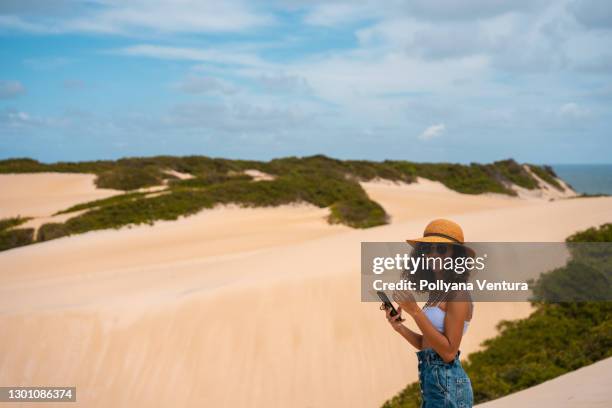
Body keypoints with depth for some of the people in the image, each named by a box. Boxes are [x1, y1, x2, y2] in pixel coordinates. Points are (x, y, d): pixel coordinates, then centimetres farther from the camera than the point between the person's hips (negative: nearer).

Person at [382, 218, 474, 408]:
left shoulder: (458, 295, -13)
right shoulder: (436, 293, 12)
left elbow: (449, 351, -19)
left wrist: (415, 312, -21)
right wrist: (399, 326, -1)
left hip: (447, 385, -9)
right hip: (432, 381, 9)